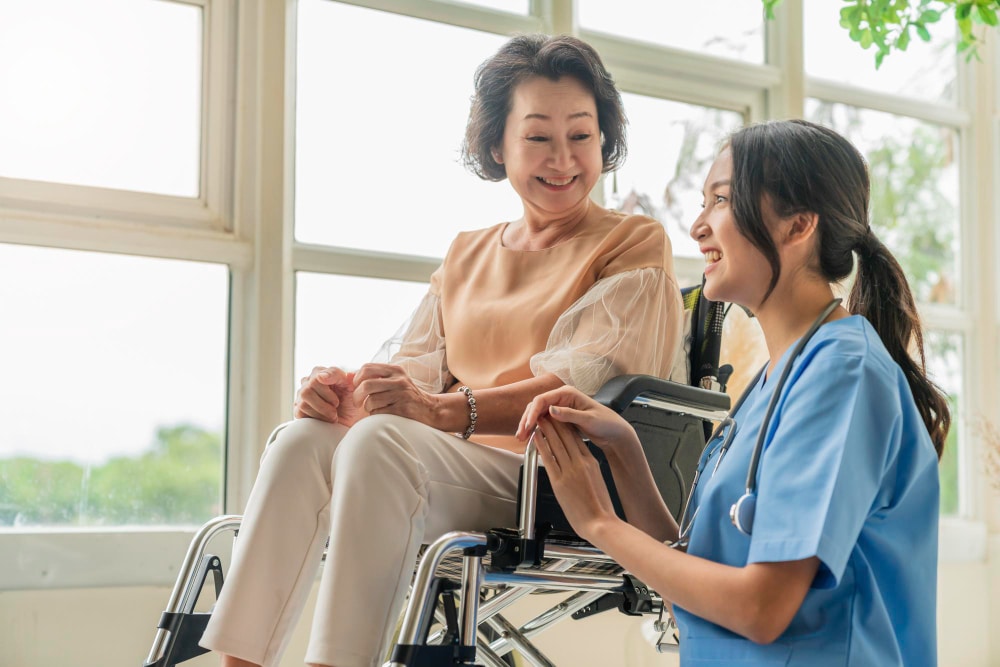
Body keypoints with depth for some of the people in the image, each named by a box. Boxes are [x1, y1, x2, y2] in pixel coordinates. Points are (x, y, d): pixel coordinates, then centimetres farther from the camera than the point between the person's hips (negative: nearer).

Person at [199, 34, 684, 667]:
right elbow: (416, 364, 14)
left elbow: (587, 386, -12)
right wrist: (349, 391, -12)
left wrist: (443, 410, -27)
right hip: (450, 464, 6)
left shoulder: (635, 247, 5)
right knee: (303, 438, -21)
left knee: (381, 439, -31)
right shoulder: (467, 254, 24)